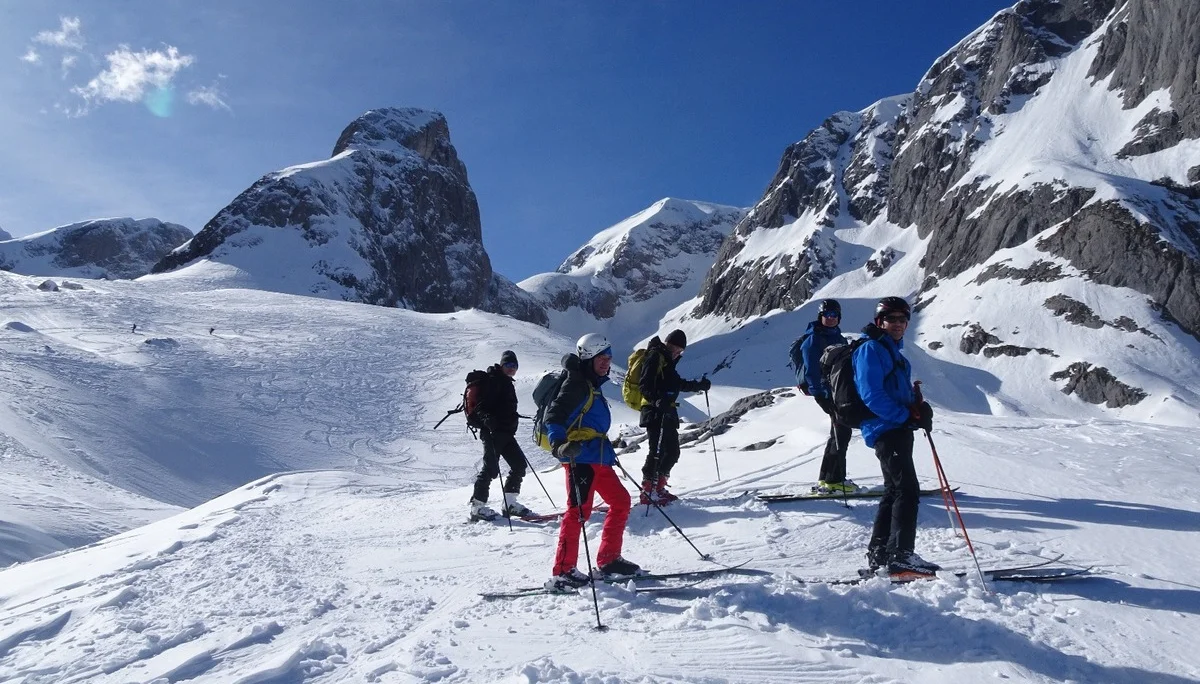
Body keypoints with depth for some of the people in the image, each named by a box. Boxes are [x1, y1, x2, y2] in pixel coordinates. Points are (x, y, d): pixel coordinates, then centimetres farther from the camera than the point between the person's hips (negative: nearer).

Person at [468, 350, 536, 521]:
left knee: (519, 463, 7)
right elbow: (482, 406, -18)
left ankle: (509, 503, 13)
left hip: (506, 432, 10)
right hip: (493, 432, -10)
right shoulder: (493, 380, -8)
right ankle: (477, 506, -4)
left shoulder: (506, 382, 22)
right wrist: (489, 420, -33)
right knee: (490, 467, -10)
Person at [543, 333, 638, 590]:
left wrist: (608, 450, 38)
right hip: (580, 457, -10)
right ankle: (562, 572, -11)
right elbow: (554, 415, -21)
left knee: (621, 502, 13)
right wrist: (559, 443, -36)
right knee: (579, 510, -14)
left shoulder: (592, 386, 21)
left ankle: (608, 558, 22)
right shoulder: (577, 384, -9)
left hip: (598, 458, 10)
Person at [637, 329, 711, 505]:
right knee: (657, 452, -11)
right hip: (655, 413, -10)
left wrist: (699, 385, 32)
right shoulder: (655, 357, -8)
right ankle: (647, 493, -7)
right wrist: (657, 400, -34)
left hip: (667, 413, 10)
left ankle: (658, 488, 20)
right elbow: (645, 385, -20)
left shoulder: (667, 360, 21)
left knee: (672, 451, 11)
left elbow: (677, 383, 35)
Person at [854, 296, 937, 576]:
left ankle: (879, 552, 21)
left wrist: (919, 408, 3)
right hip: (885, 429, -10)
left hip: (898, 429, 10)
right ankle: (900, 555, -10)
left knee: (895, 491, 13)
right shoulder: (871, 349, -10)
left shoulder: (894, 351, 20)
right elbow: (871, 395, -19)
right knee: (907, 490, -13)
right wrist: (908, 416, -20)